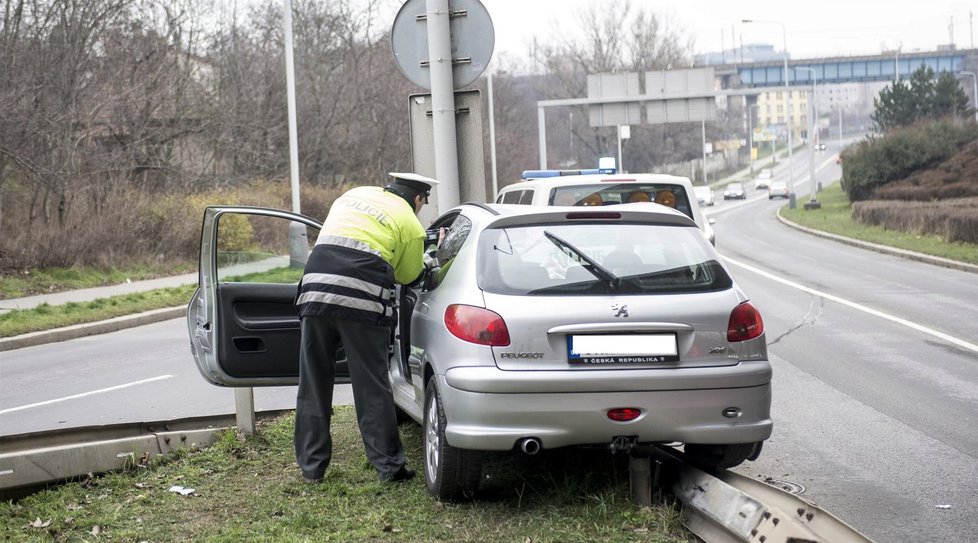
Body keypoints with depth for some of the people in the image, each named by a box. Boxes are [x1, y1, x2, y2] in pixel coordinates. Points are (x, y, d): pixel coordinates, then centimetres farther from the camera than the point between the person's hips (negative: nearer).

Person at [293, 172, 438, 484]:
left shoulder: (354, 194, 23)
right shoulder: (411, 226, 8)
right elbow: (408, 277, 15)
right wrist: (428, 262, 37)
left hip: (316, 288, 4)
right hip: (363, 300, -4)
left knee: (314, 385, 12)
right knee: (372, 387, 3)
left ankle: (311, 467, 17)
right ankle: (389, 468, 8)